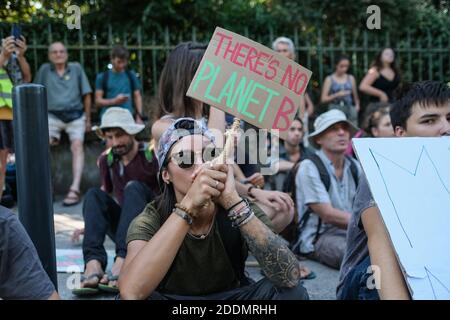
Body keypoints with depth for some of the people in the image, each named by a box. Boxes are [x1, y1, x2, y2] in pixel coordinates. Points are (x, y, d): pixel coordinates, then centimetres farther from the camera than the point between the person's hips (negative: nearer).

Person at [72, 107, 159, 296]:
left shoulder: (152, 157, -10)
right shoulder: (106, 160, 4)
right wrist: (91, 222, 17)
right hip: (125, 229, 4)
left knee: (134, 187, -29)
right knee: (94, 194, -19)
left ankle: (122, 262, -46)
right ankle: (93, 263, -40)